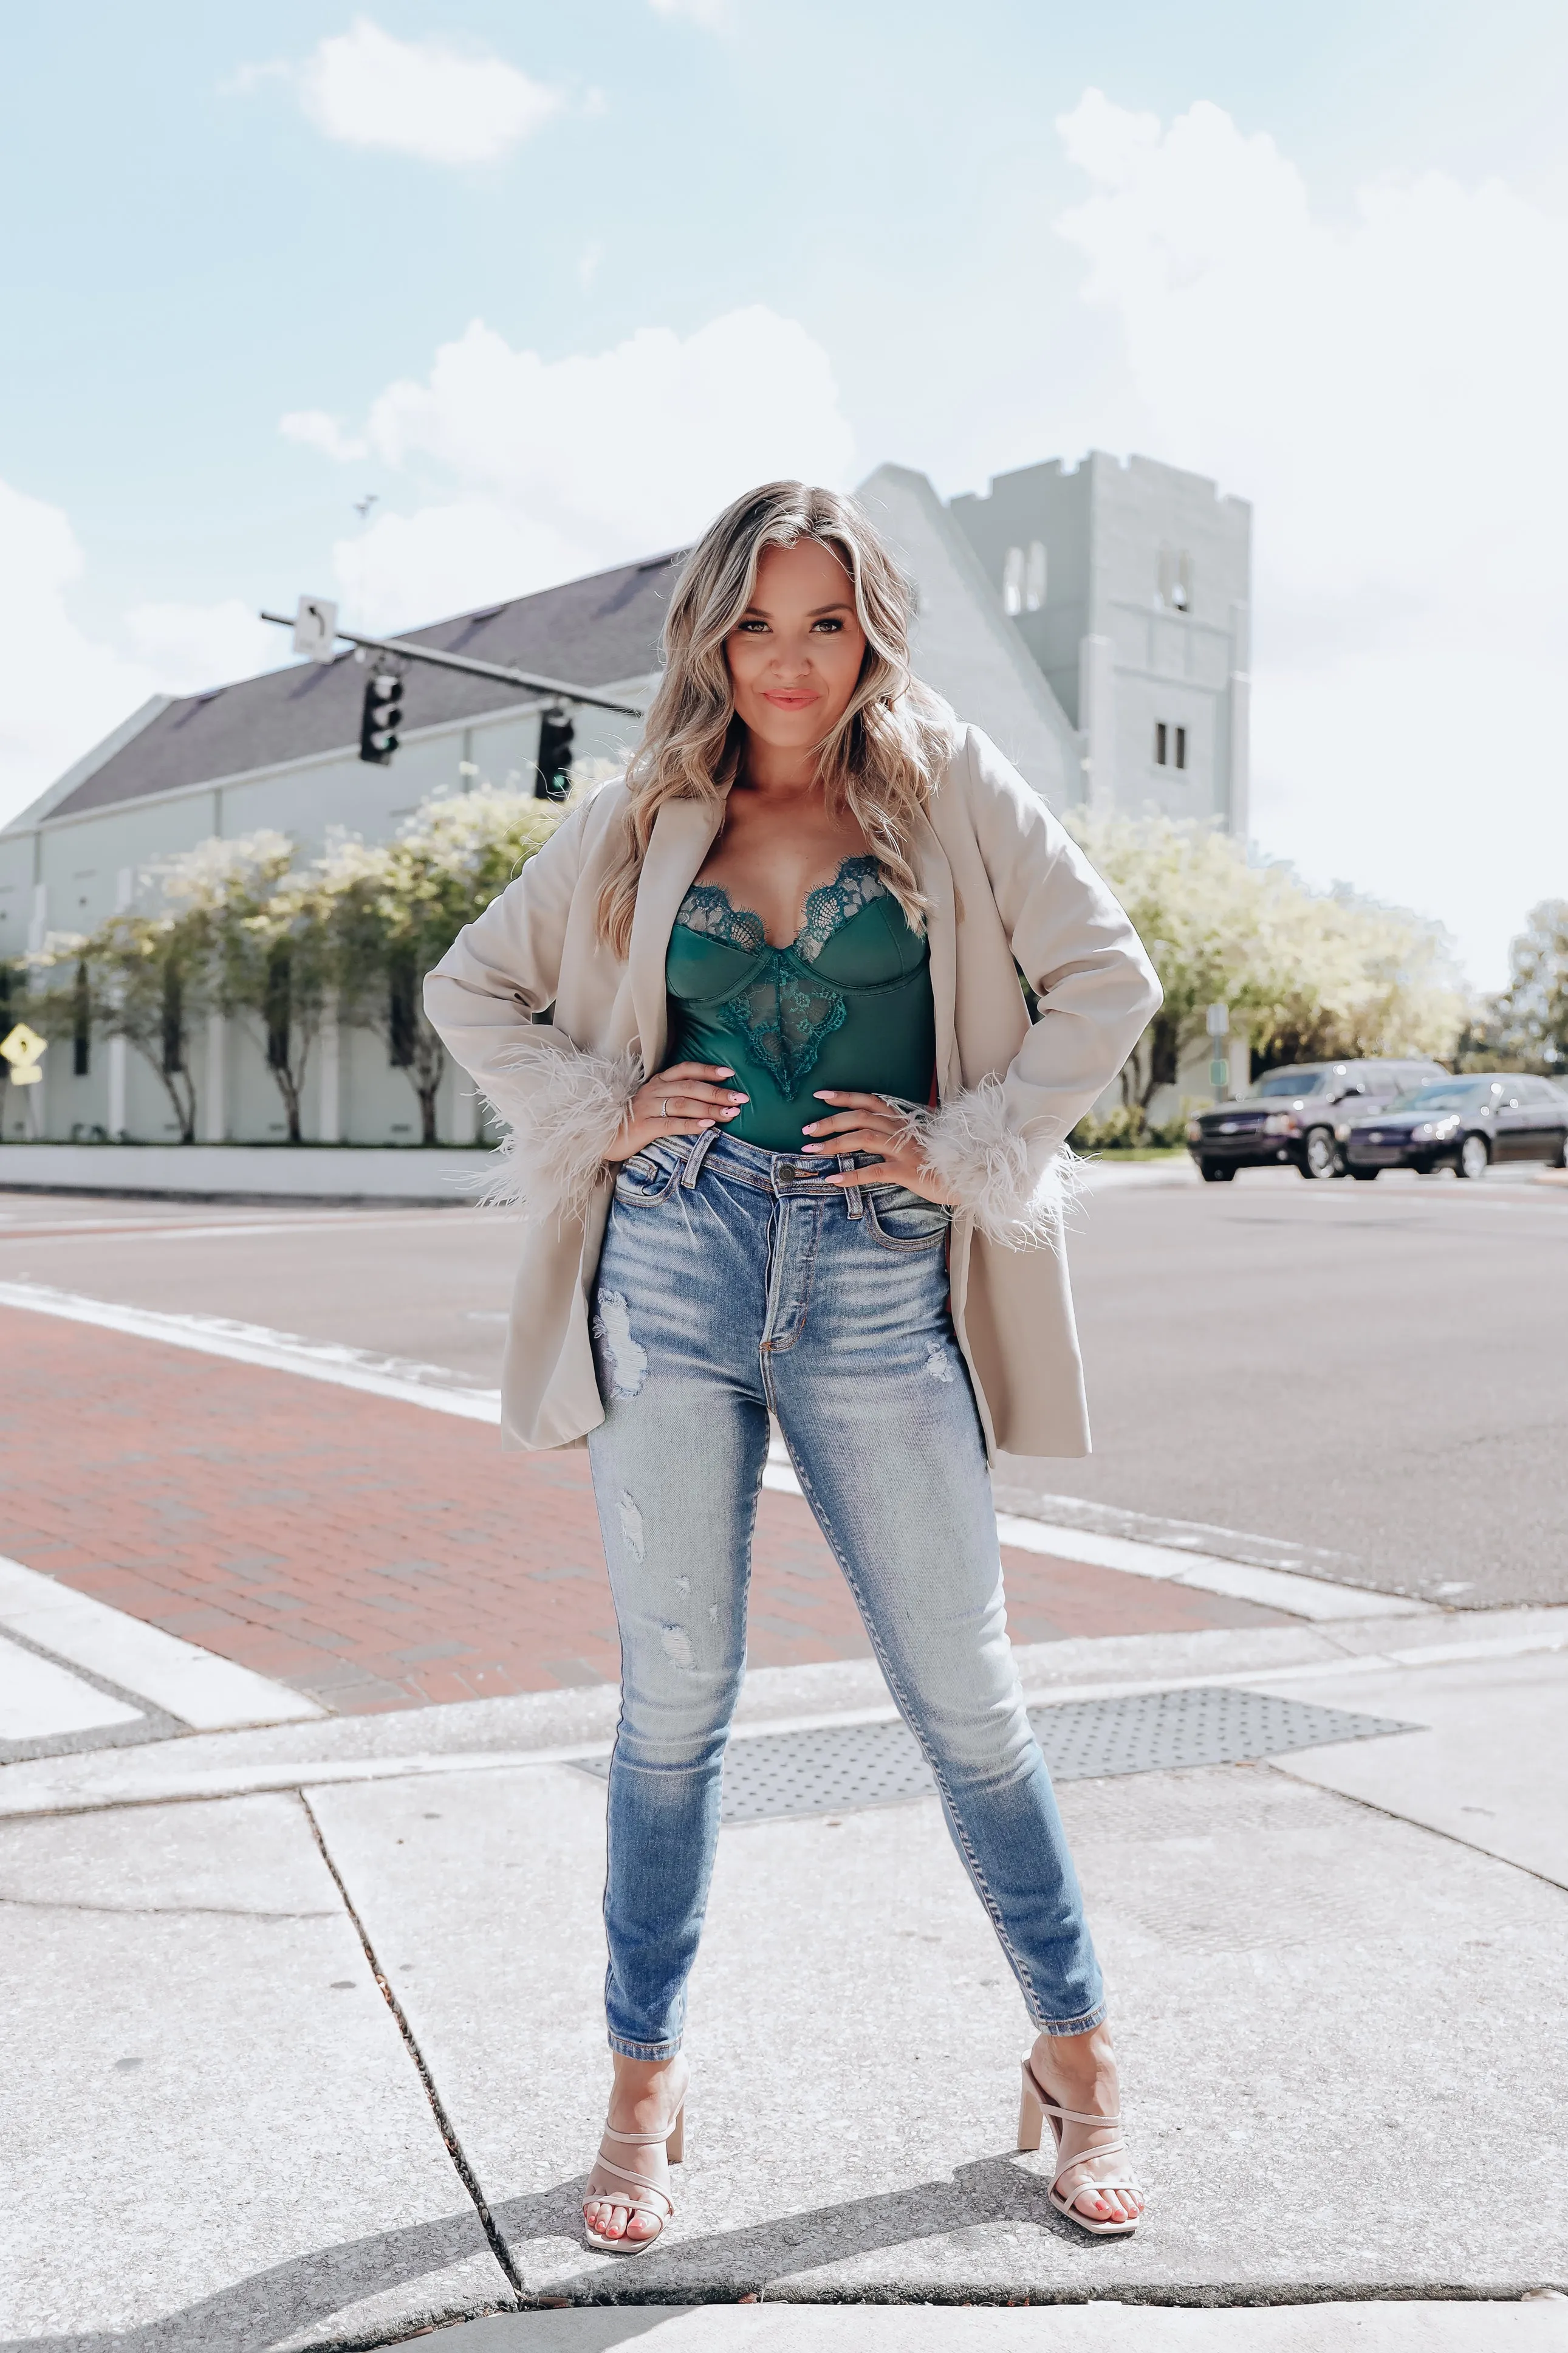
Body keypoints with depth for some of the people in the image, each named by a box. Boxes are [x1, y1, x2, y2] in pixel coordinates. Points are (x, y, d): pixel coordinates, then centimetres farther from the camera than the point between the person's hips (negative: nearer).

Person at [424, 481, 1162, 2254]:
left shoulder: (950, 789, 5)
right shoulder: (647, 819, 9)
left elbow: (1106, 981, 0)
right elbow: (471, 990, 16)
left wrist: (966, 1153, -5)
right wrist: (600, 1115, 2)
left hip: (879, 1290, -1)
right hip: (675, 1270, 1)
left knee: (965, 1693, 6)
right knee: (673, 1701, 7)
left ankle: (1074, 2053, 26)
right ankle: (645, 2079, 24)